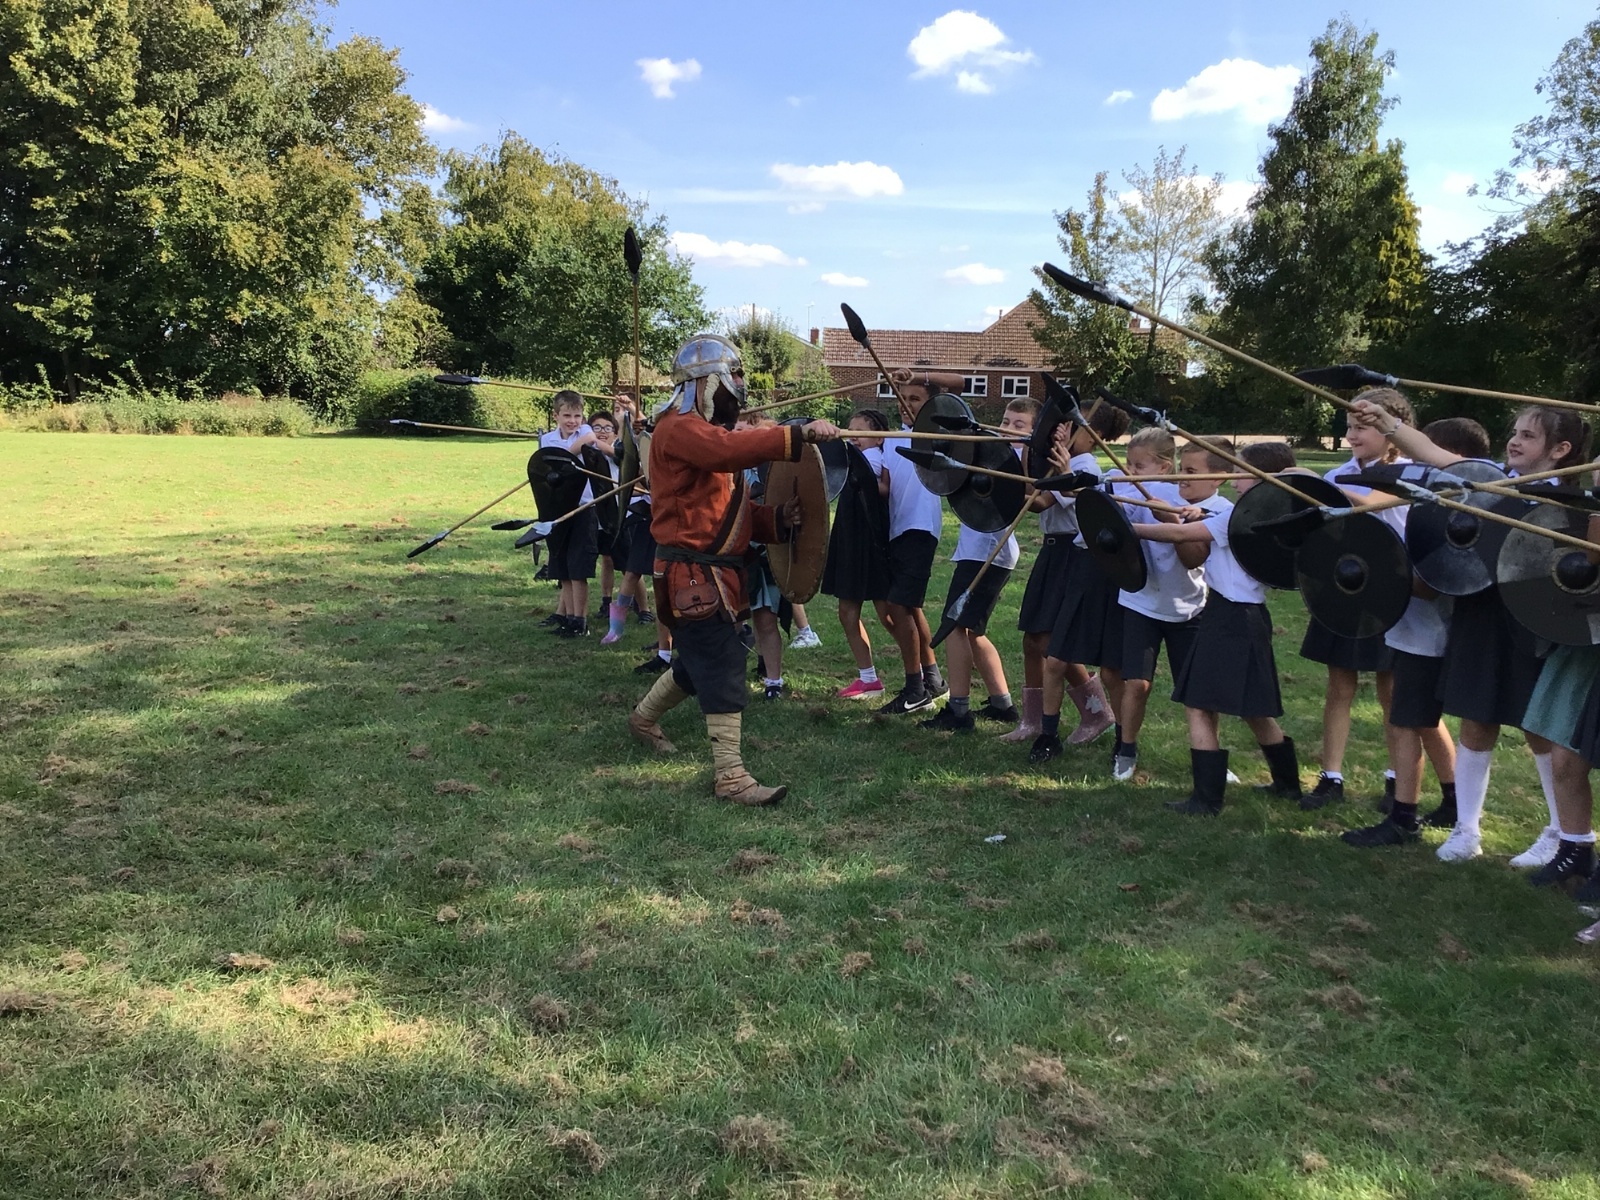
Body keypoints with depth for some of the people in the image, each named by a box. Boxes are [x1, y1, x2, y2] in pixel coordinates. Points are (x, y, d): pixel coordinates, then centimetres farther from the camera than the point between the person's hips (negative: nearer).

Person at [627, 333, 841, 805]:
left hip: (719, 571, 10)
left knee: (698, 661, 21)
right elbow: (732, 449, -36)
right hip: (694, 575, -10)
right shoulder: (680, 429, -13)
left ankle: (643, 718, 44)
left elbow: (734, 510, 17)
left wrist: (778, 518, -2)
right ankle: (730, 775, -8)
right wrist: (799, 434, -39)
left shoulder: (712, 431, 20)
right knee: (722, 666, -12)